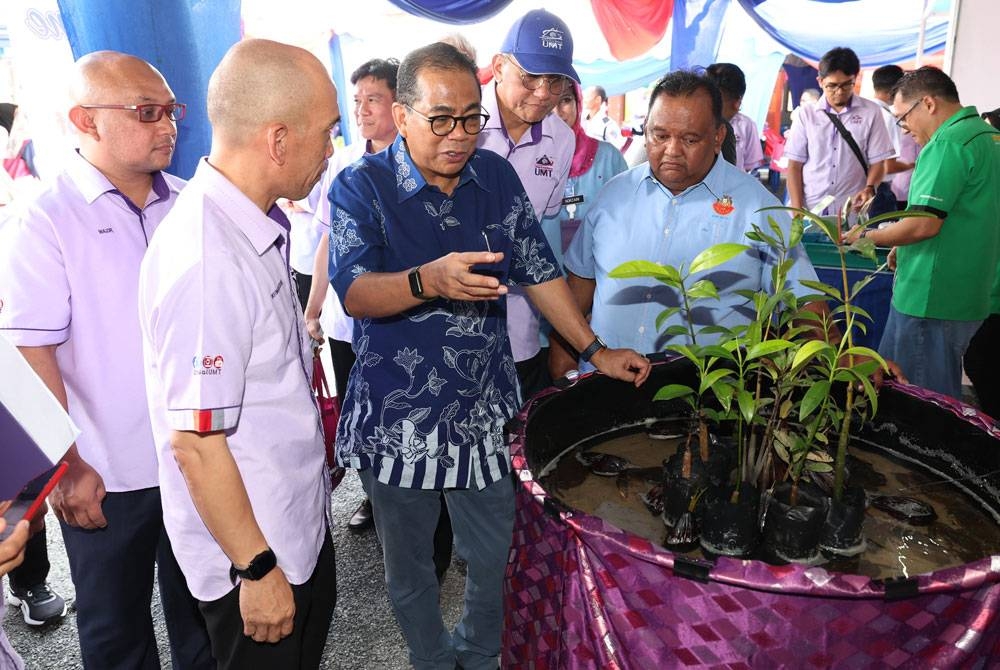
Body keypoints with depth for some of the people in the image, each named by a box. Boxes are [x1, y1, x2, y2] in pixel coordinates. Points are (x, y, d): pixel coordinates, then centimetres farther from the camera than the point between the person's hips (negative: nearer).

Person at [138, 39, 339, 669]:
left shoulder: (257, 225, 0)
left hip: (300, 520, 9)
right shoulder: (206, 262, -31)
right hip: (251, 549, -8)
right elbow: (195, 443, -27)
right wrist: (258, 568, -18)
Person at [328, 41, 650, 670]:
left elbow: (538, 269, 7)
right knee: (409, 566, 16)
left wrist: (597, 350, 5)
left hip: (485, 408, 3)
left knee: (494, 556, 17)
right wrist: (431, 280, -40)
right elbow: (354, 293, -21)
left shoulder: (498, 176, 1)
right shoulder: (361, 187, -11)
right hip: (397, 418, -2)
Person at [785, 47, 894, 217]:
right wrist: (797, 210, -5)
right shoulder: (806, 113, 4)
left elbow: (877, 162, 6)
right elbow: (794, 165, 3)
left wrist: (869, 188, -14)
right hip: (809, 209, 0)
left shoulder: (870, 112, 3)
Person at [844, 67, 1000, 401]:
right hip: (969, 297, 10)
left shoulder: (948, 143, -16)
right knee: (943, 398, 19)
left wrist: (866, 236, -8)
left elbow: (924, 224, -22)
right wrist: (905, 246, 19)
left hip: (931, 299, -10)